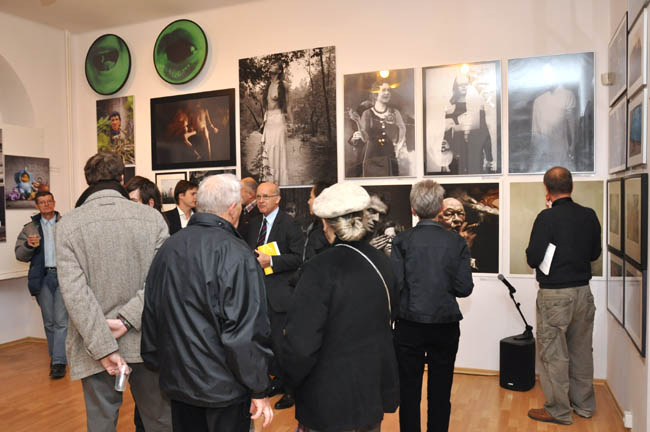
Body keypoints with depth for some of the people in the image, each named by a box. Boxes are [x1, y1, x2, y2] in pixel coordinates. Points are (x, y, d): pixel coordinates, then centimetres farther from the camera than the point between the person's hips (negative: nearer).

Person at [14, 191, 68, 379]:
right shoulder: (30, 227, 12)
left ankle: (59, 362, -3)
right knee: (49, 321, 10)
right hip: (42, 277, 3)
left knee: (61, 320, -6)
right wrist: (28, 245, -11)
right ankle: (54, 356, 24)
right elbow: (20, 255, 9)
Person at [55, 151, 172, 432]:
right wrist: (127, 319, -12)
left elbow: (74, 292, -14)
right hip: (147, 342, 1)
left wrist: (103, 347, -13)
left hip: (95, 346, 0)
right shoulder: (152, 218, -6)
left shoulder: (68, 225, -7)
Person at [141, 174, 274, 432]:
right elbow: (247, 331, -21)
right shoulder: (235, 254, -20)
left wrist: (157, 365, 20)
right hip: (223, 386, -6)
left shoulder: (168, 248, 0)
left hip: (176, 381, 6)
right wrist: (259, 390, -12)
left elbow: (151, 313, 8)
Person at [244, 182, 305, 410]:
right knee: (267, 339, 16)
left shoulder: (289, 224, -11)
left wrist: (271, 261, -22)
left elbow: (299, 257, -16)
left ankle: (291, 389, 15)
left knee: (281, 342, -2)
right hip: (259, 290, 7)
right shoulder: (254, 223, 12)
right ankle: (278, 380, 34)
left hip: (280, 292, -7)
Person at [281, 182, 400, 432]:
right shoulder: (381, 262, -4)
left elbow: (300, 343, -25)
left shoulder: (319, 269, -23)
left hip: (329, 401, -5)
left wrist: (292, 376, -6)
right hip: (375, 390, 6)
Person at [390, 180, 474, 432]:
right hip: (445, 326, 1)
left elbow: (394, 284, -13)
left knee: (409, 391, 12)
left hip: (409, 324, -1)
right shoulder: (457, 242, -4)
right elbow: (464, 288, -6)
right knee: (440, 392, 13)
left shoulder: (402, 241, -8)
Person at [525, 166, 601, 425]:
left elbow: (533, 259, -16)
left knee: (554, 353, 5)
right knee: (582, 350, 18)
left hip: (554, 294, -6)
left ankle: (559, 411, 15)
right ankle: (584, 404, 32)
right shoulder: (589, 216, 0)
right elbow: (595, 253, 11)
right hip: (583, 291, 6)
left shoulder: (547, 218, -18)